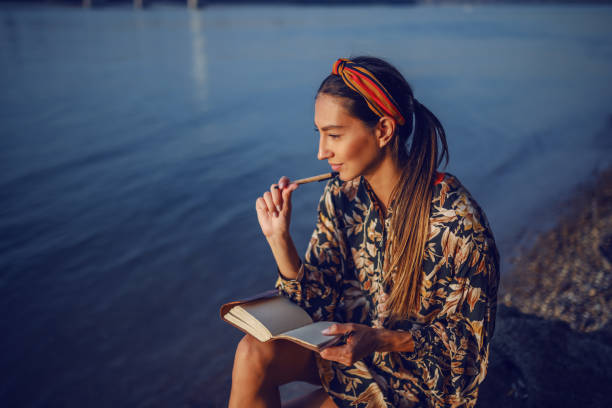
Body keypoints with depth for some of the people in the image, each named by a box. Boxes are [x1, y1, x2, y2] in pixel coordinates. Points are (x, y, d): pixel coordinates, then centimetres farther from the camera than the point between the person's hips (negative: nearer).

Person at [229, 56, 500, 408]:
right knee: (255, 352, -23)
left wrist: (381, 340, -29)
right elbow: (319, 302, -5)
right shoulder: (342, 195, -8)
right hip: (351, 339, 5)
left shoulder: (458, 220, -25)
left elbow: (468, 337, -14)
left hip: (417, 367, -4)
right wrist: (279, 237, -21)